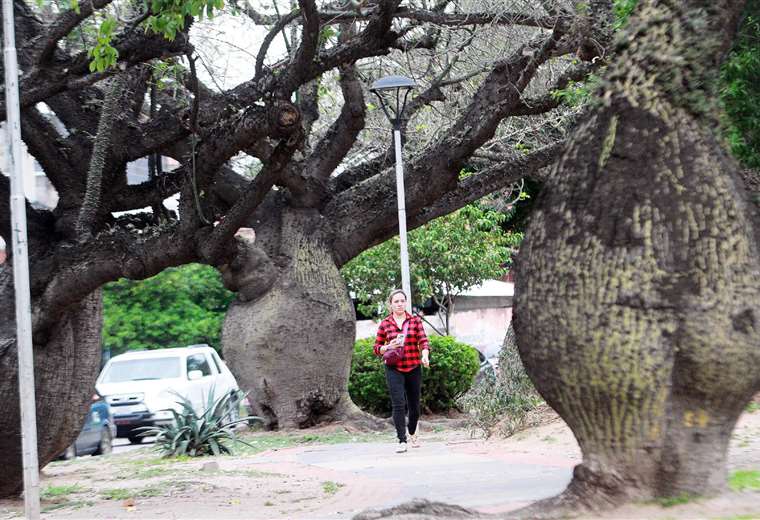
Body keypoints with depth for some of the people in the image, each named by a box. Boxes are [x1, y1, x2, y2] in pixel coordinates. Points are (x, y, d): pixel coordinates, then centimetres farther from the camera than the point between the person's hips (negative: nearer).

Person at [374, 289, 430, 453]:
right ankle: (402, 441, -12)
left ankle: (412, 433, 38)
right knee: (398, 404, -14)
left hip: (414, 368, 1)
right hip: (394, 369, -1)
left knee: (414, 405, 11)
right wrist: (388, 347, -12)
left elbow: (423, 341, -5)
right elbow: (377, 348, 9)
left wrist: (425, 356, -24)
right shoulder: (384, 324, 4)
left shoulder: (415, 321, 4)